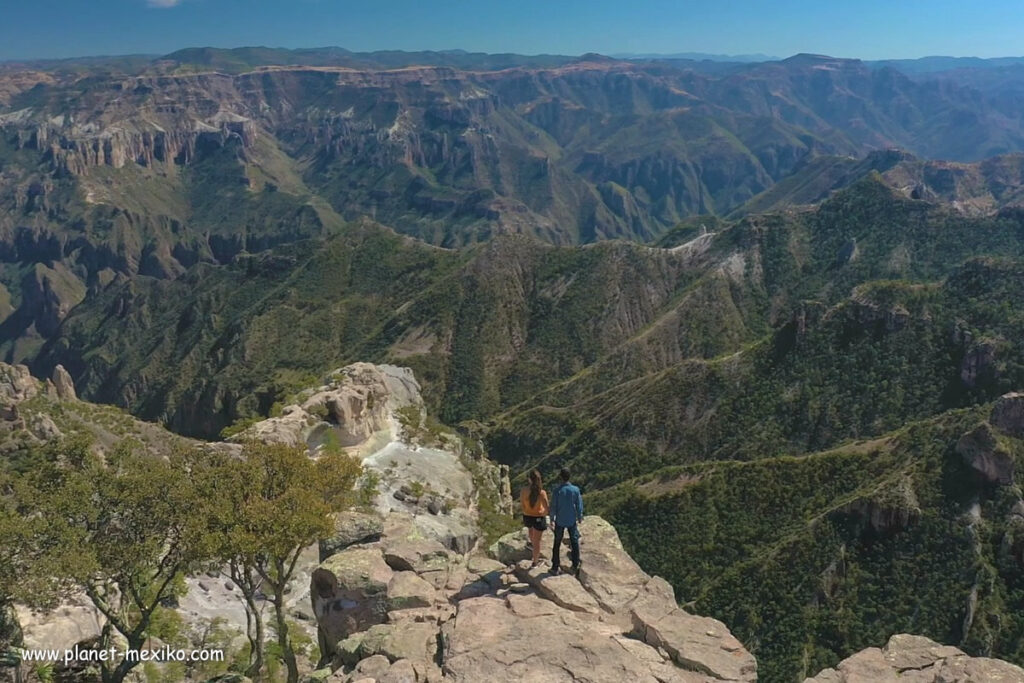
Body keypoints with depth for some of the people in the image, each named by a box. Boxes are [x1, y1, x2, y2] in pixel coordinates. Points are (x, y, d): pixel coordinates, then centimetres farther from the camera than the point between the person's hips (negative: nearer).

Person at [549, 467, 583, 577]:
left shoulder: (558, 490, -16)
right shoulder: (575, 490, -11)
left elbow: (553, 506, -9)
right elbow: (579, 506, -3)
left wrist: (552, 518, 5)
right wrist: (579, 518, 12)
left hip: (560, 521, -1)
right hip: (572, 521, 1)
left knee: (557, 544, 11)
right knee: (575, 542, 16)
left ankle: (555, 567, 15)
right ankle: (575, 566, 22)